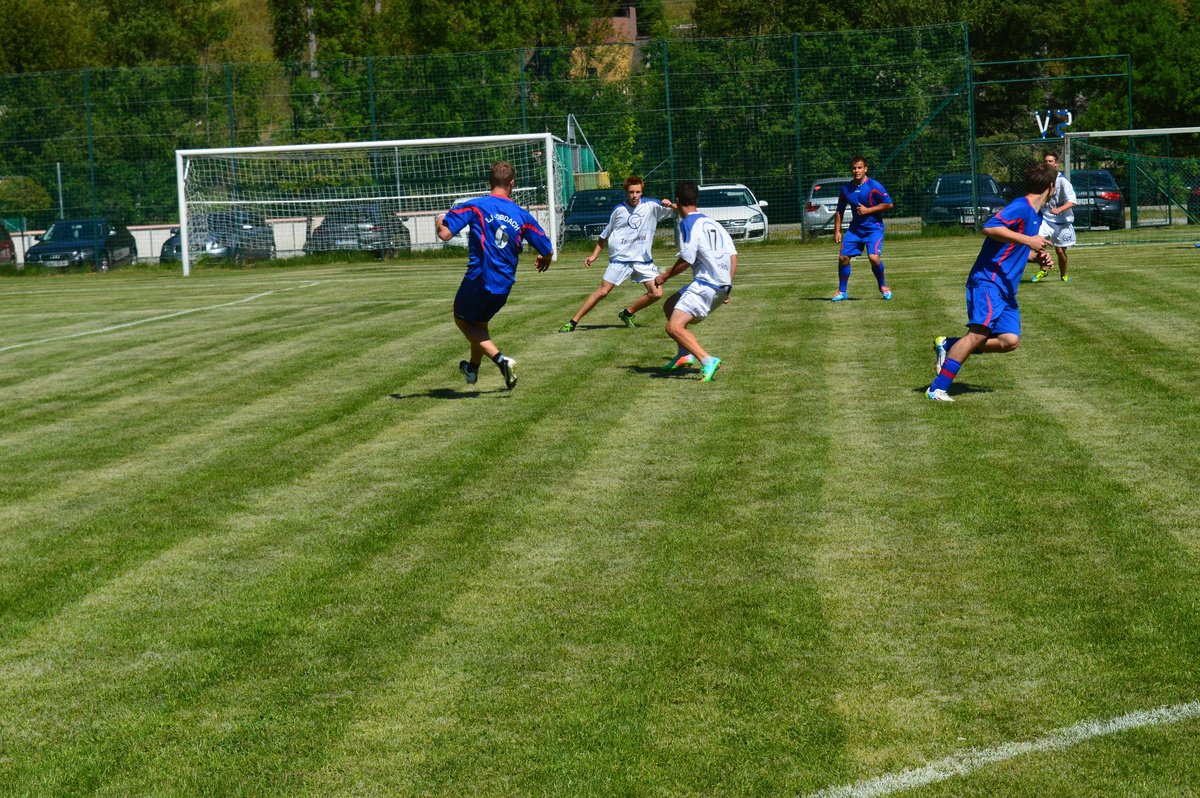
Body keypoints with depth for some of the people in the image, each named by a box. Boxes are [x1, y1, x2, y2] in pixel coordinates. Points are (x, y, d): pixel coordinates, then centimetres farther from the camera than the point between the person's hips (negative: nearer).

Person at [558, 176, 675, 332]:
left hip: (643, 259, 2)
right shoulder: (619, 210, 0)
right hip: (620, 258, -2)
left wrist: (669, 205, -22)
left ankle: (627, 313, 14)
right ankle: (573, 322, -3)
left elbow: (677, 212, 0)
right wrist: (594, 255, 10)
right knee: (602, 291, -8)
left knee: (656, 294, -8)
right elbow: (606, 234, 11)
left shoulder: (651, 206, 0)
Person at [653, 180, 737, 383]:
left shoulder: (688, 223, -8)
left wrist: (665, 276, 0)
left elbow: (686, 260, -15)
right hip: (722, 286, 9)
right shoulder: (712, 223, 17)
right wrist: (726, 286, 23)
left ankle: (707, 361, -30)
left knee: (674, 327, -17)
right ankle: (685, 354, 24)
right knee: (670, 307, 25)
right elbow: (733, 255, 16)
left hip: (704, 284, -9)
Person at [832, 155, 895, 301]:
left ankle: (883, 286, 4)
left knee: (873, 257, -21)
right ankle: (842, 291, 10)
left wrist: (867, 210, -16)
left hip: (873, 228, -5)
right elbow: (839, 211, 14)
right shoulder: (846, 189, 4)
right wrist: (837, 231, 7)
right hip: (855, 229, 5)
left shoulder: (873, 186, -11)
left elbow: (888, 204, -11)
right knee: (843, 257, -4)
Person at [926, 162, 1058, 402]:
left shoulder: (1036, 215, 19)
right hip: (988, 281, -9)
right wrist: (1027, 240, -26)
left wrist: (1038, 256, 12)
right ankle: (938, 389, -21)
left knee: (1010, 341, -7)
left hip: (1007, 288, 9)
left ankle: (947, 345, 5)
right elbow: (989, 228, -25)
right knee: (980, 333, -22)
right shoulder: (1020, 207, -10)